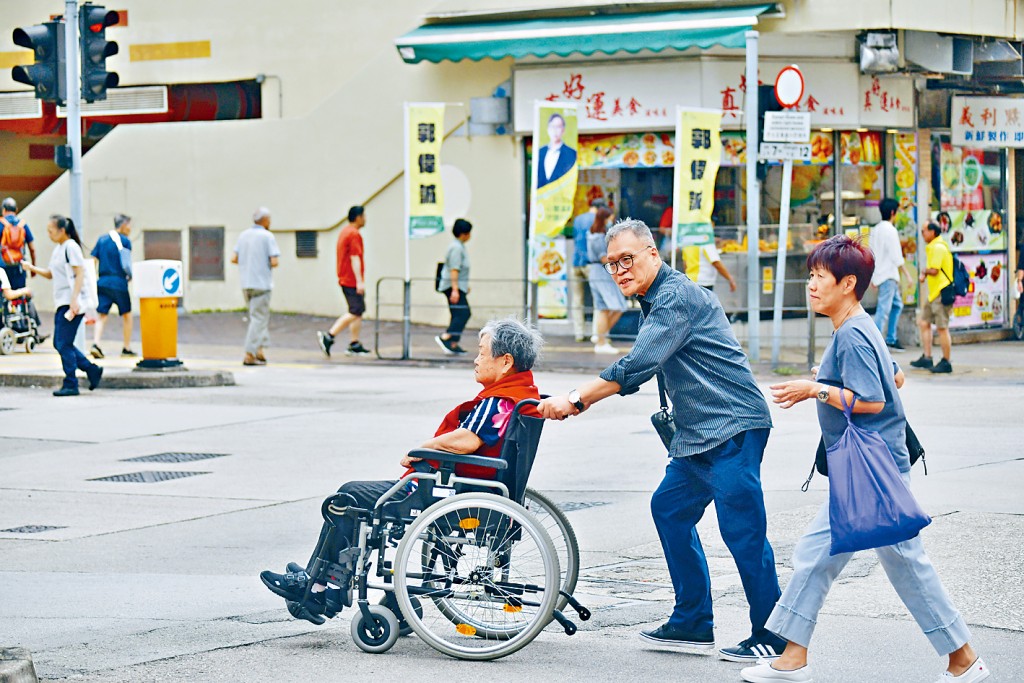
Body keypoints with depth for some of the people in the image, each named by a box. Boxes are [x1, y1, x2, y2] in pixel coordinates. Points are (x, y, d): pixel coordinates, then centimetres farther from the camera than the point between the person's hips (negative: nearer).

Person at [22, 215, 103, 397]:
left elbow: (80, 274, -16)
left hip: (70, 304, -10)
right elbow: (51, 274, 24)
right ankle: (92, 370, 18)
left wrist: (74, 300, -22)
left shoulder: (71, 247, -11)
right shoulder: (58, 249, 16)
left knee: (64, 344, -8)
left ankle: (70, 385, -2)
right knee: (59, 344, 10)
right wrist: (33, 268, 8)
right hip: (61, 303, 10)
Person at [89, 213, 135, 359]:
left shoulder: (101, 240, 11)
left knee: (101, 316, 2)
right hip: (119, 284, -4)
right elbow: (126, 264, -10)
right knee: (126, 314, 13)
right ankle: (126, 347, 19)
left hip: (102, 283, 4)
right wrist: (130, 276, 9)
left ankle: (95, 343, -19)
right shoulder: (124, 241, -5)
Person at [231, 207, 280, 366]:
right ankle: (249, 355, -8)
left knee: (260, 317, 19)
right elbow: (274, 262, -16)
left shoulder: (243, 236, 9)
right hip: (261, 283, -6)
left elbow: (234, 259, 7)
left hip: (246, 283, 6)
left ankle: (259, 351, 12)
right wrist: (271, 263, 6)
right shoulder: (267, 236, -9)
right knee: (258, 319, -3)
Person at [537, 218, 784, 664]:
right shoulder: (658, 300, 17)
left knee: (741, 528, -9)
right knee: (670, 509, 13)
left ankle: (774, 637, -2)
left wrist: (575, 400, -21)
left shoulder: (676, 296, -16)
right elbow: (641, 369, 26)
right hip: (698, 433, 11)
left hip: (732, 427, -11)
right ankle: (693, 625, 19)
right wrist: (584, 398, 18)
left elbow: (636, 366, -24)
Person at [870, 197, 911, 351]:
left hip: (879, 273, 10)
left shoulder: (876, 229, 12)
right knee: (884, 309, -9)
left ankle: (891, 339, 19)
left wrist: (872, 276, 21)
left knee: (897, 304, 19)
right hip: (888, 274, -10)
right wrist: (907, 275, -11)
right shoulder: (890, 230, -14)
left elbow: (871, 255, 16)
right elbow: (897, 257, -17)